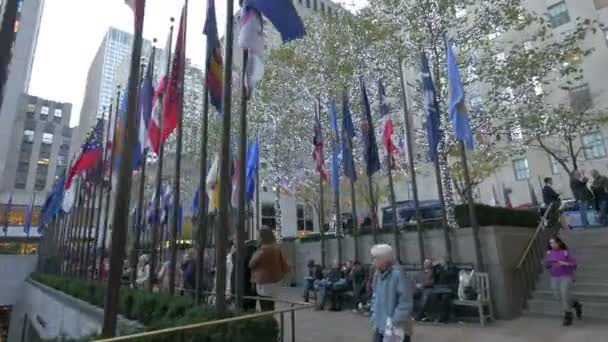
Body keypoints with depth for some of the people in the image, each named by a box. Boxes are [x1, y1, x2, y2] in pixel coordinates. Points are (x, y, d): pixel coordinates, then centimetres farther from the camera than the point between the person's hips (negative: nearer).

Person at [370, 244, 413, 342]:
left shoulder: (398, 274, -21)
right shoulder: (378, 273, 4)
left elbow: (406, 303, -21)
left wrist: (394, 322, -20)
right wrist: (374, 313, 10)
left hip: (396, 328, -8)